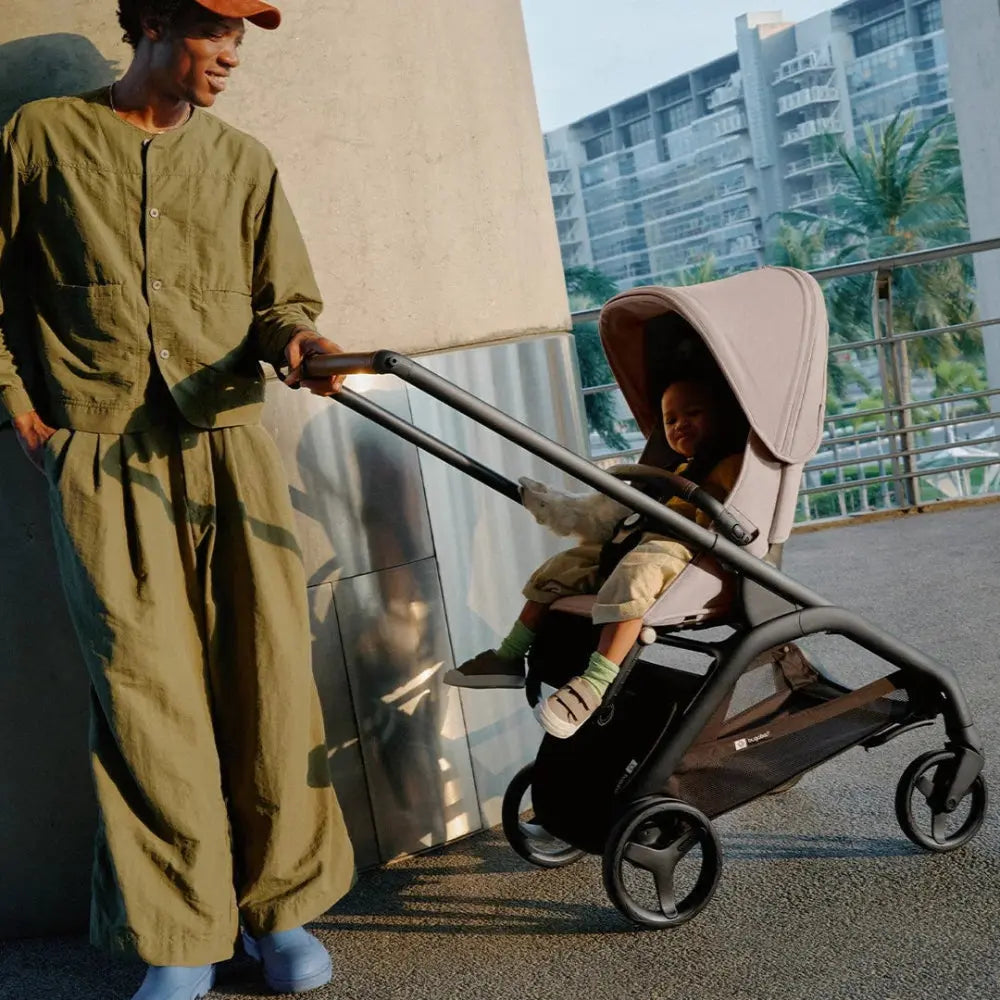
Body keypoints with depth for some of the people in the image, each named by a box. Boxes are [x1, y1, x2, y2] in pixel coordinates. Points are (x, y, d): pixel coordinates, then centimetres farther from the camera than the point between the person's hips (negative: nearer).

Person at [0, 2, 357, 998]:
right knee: (145, 689, -6)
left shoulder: (242, 161, 16)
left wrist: (296, 337, -11)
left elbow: (282, 296, 12)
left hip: (227, 442, 3)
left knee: (265, 675, -1)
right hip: (100, 458, -2)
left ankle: (280, 904, 14)